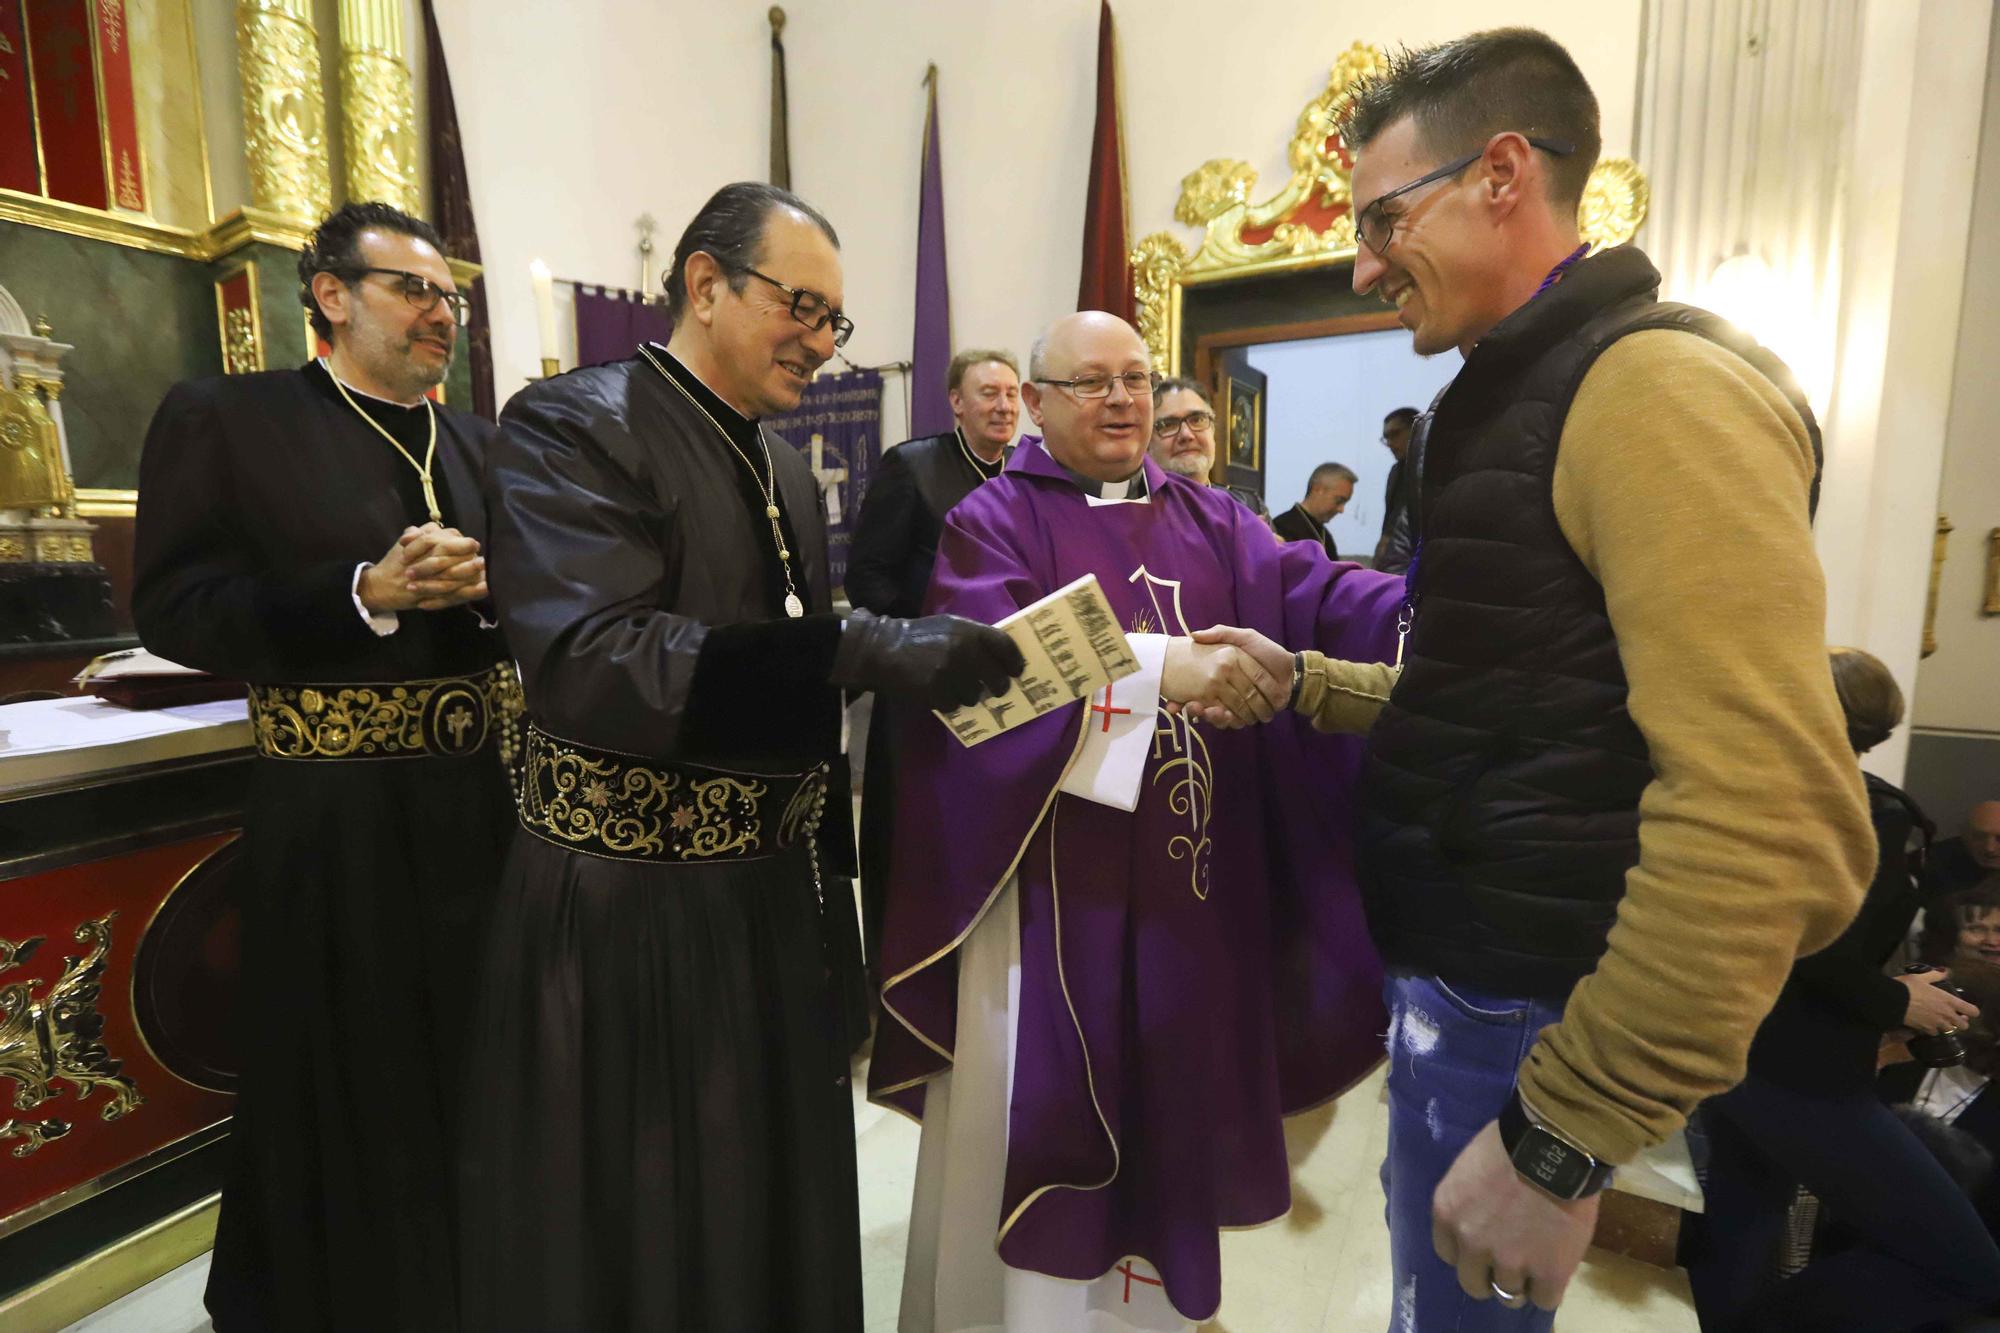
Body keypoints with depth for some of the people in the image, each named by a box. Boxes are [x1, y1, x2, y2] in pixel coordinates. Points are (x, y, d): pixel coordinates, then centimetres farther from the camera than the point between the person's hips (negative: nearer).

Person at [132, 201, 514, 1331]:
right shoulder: (223, 417, -2)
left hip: (487, 798, 5)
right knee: (343, 1084, 10)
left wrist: (490, 585, -10)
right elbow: (172, 606, -9)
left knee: (480, 1064, 18)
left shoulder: (481, 443, 12)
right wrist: (363, 596, -21)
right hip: (339, 816, -5)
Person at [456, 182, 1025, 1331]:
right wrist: (868, 651, -33)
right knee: (630, 1236, 13)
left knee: (776, 1219, 21)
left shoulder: (789, 469, 10)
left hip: (774, 895, 7)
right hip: (627, 908, -6)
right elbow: (588, 659, -29)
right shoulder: (570, 426, -13)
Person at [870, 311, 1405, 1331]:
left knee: (1165, 1097, 17)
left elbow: (1305, 592, -3)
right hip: (1052, 873, -4)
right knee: (1043, 1108, 7)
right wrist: (1156, 666, -29)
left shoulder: (1208, 521, 12)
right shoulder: (994, 520, -2)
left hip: (1186, 876, 5)